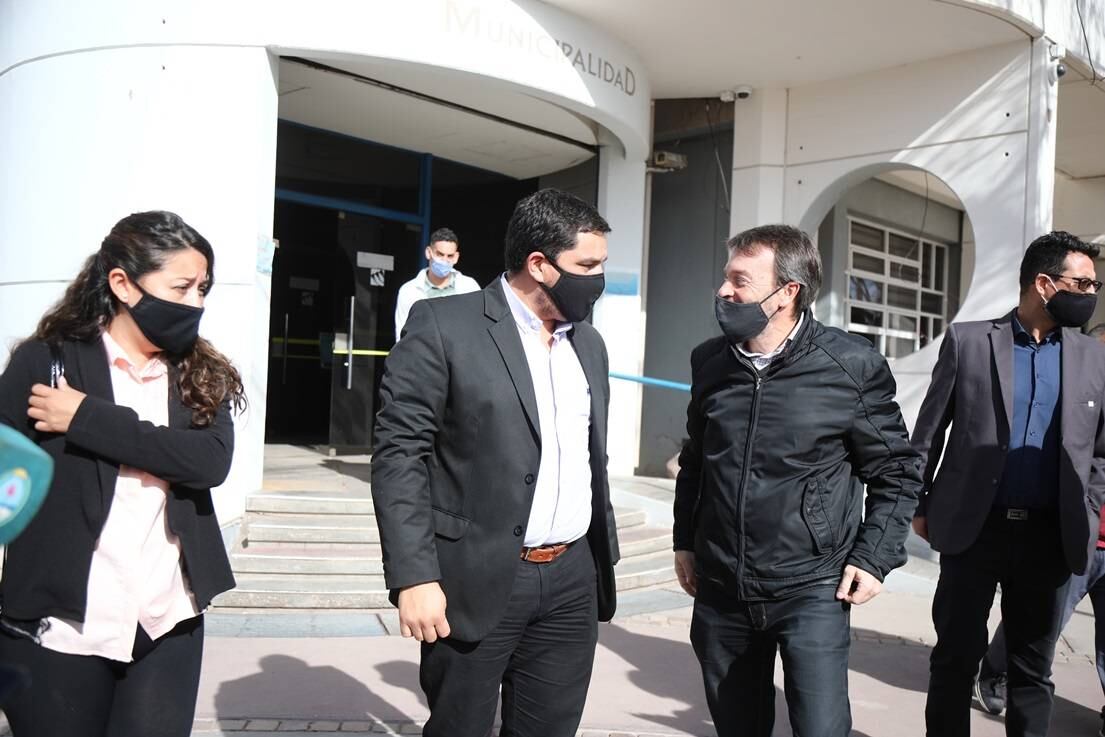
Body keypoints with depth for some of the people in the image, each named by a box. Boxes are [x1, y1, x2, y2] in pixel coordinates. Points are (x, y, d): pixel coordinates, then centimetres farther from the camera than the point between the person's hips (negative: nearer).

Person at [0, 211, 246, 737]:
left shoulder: (201, 374, 4)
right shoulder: (45, 361, -5)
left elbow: (211, 461, -12)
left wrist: (87, 417, -16)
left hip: (168, 626, 2)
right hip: (58, 629, -2)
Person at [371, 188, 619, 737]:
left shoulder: (589, 342, 12)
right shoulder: (444, 326, -9)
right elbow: (399, 454, -12)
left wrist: (603, 560, 16)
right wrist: (414, 578, -17)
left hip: (572, 581, 6)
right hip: (476, 583, -5)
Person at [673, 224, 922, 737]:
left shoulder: (851, 365, -11)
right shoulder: (709, 361, 2)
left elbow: (895, 471, -1)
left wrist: (874, 558, -8)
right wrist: (685, 542, 14)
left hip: (811, 590, -4)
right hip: (720, 589, 4)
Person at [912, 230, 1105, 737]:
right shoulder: (967, 340, -2)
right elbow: (928, 431, 1)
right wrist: (919, 504, 1)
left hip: (1050, 535, 3)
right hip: (973, 527, -2)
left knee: (1033, 668, 13)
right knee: (955, 658, 7)